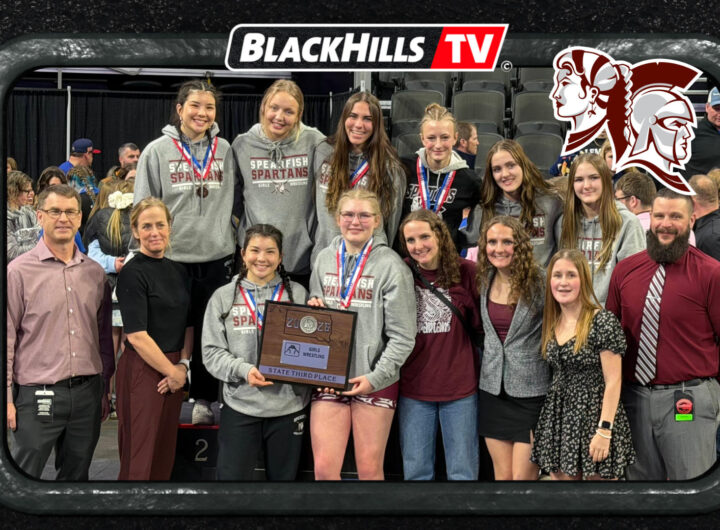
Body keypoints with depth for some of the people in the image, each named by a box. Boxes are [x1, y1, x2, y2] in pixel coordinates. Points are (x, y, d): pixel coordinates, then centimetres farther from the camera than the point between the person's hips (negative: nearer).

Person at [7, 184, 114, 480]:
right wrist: (7, 399, -8)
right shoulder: (20, 272, -6)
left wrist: (105, 391, 15)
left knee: (76, 476, 16)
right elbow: (6, 339, -6)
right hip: (38, 395, -4)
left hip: (87, 392, 4)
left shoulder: (94, 273, 8)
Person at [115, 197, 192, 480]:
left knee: (166, 454, 14)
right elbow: (137, 336, -16)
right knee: (140, 457, 0)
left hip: (174, 370, 7)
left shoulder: (179, 271, 10)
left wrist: (183, 365, -1)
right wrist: (172, 371, -11)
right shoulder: (132, 273, -11)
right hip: (142, 369, -7)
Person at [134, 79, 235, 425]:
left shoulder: (225, 151, 6)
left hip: (217, 257, 2)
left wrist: (233, 243, 7)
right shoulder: (157, 151, 0)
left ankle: (203, 400, 23)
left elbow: (234, 202, 12)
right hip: (171, 257, -2)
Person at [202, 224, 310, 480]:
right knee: (232, 476, 5)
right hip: (240, 405, -1)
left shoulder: (298, 294, 5)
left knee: (284, 476, 13)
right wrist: (243, 370, -16)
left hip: (288, 404, 1)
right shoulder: (224, 296, 4)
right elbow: (211, 351, 0)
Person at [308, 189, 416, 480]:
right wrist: (313, 308, -2)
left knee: (369, 469, 5)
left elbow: (403, 336, -8)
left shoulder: (391, 266, -7)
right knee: (323, 469, 0)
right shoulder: (324, 259, 8)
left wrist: (375, 377, -14)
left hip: (376, 381, -3)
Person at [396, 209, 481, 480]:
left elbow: (480, 323, 4)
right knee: (415, 472, 11)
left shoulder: (466, 271, -4)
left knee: (463, 473, 9)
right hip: (413, 386, 1)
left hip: (460, 386, -1)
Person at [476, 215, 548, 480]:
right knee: (502, 474, 11)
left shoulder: (539, 281, -13)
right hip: (493, 388, 5)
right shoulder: (484, 279, 5)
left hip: (531, 389, -5)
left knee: (522, 476, -2)